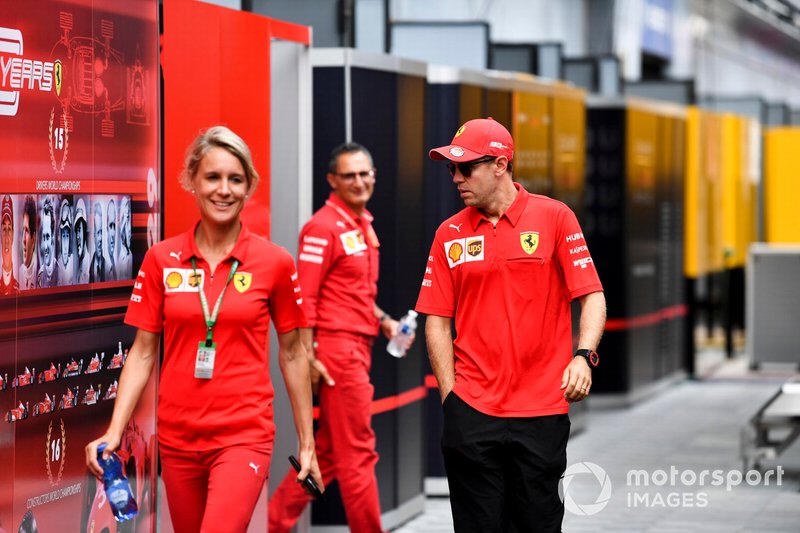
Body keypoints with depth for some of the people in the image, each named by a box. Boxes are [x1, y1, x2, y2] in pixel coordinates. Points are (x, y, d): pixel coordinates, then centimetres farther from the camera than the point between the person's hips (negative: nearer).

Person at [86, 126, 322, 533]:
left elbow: (292, 353, 6)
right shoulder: (161, 259, 2)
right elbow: (143, 352, 6)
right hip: (178, 437, 3)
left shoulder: (275, 262, -2)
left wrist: (307, 442, 9)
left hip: (244, 436, -3)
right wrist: (114, 432, -4)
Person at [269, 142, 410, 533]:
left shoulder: (363, 225, 16)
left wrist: (382, 320, 11)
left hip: (358, 347, 9)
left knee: (328, 450, 13)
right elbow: (305, 297, -16)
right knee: (358, 452, -2)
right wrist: (309, 358, -19)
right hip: (338, 347, -9)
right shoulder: (324, 228, -12)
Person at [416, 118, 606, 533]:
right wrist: (450, 397, 0)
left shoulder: (554, 217, 1)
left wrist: (583, 356, -17)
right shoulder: (450, 233, 8)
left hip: (542, 411, -2)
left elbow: (592, 296, -1)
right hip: (471, 413, 2)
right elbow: (437, 322, 8)